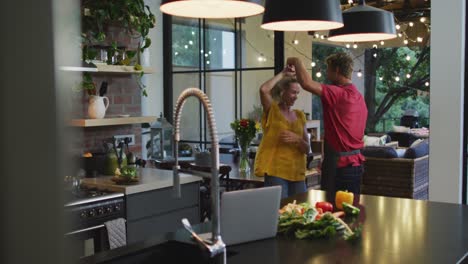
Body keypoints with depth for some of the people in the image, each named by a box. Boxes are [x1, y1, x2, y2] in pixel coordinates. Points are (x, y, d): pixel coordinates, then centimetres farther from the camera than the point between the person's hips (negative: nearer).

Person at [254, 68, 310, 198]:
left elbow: (307, 149, 11)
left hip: (297, 173, 6)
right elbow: (264, 89, -22)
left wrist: (297, 139, -10)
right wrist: (282, 74, -10)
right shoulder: (272, 111, 0)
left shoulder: (300, 115, 13)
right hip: (275, 172, -5)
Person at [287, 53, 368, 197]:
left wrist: (296, 61, -9)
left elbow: (306, 83, -26)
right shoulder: (359, 97, 13)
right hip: (355, 162, 9)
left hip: (339, 163, -9)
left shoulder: (339, 94, -17)